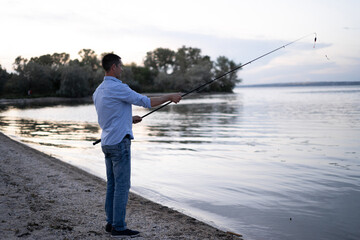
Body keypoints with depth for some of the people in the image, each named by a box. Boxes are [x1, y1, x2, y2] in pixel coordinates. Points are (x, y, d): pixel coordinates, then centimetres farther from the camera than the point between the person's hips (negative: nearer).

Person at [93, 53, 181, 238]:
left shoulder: (98, 91, 13)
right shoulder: (118, 88, -16)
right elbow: (146, 102, -15)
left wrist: (129, 119, 23)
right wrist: (170, 97, -3)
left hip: (107, 143, 9)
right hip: (119, 142, -9)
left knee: (112, 184, 14)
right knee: (122, 185, -3)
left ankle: (111, 223, 20)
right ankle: (119, 227, 2)